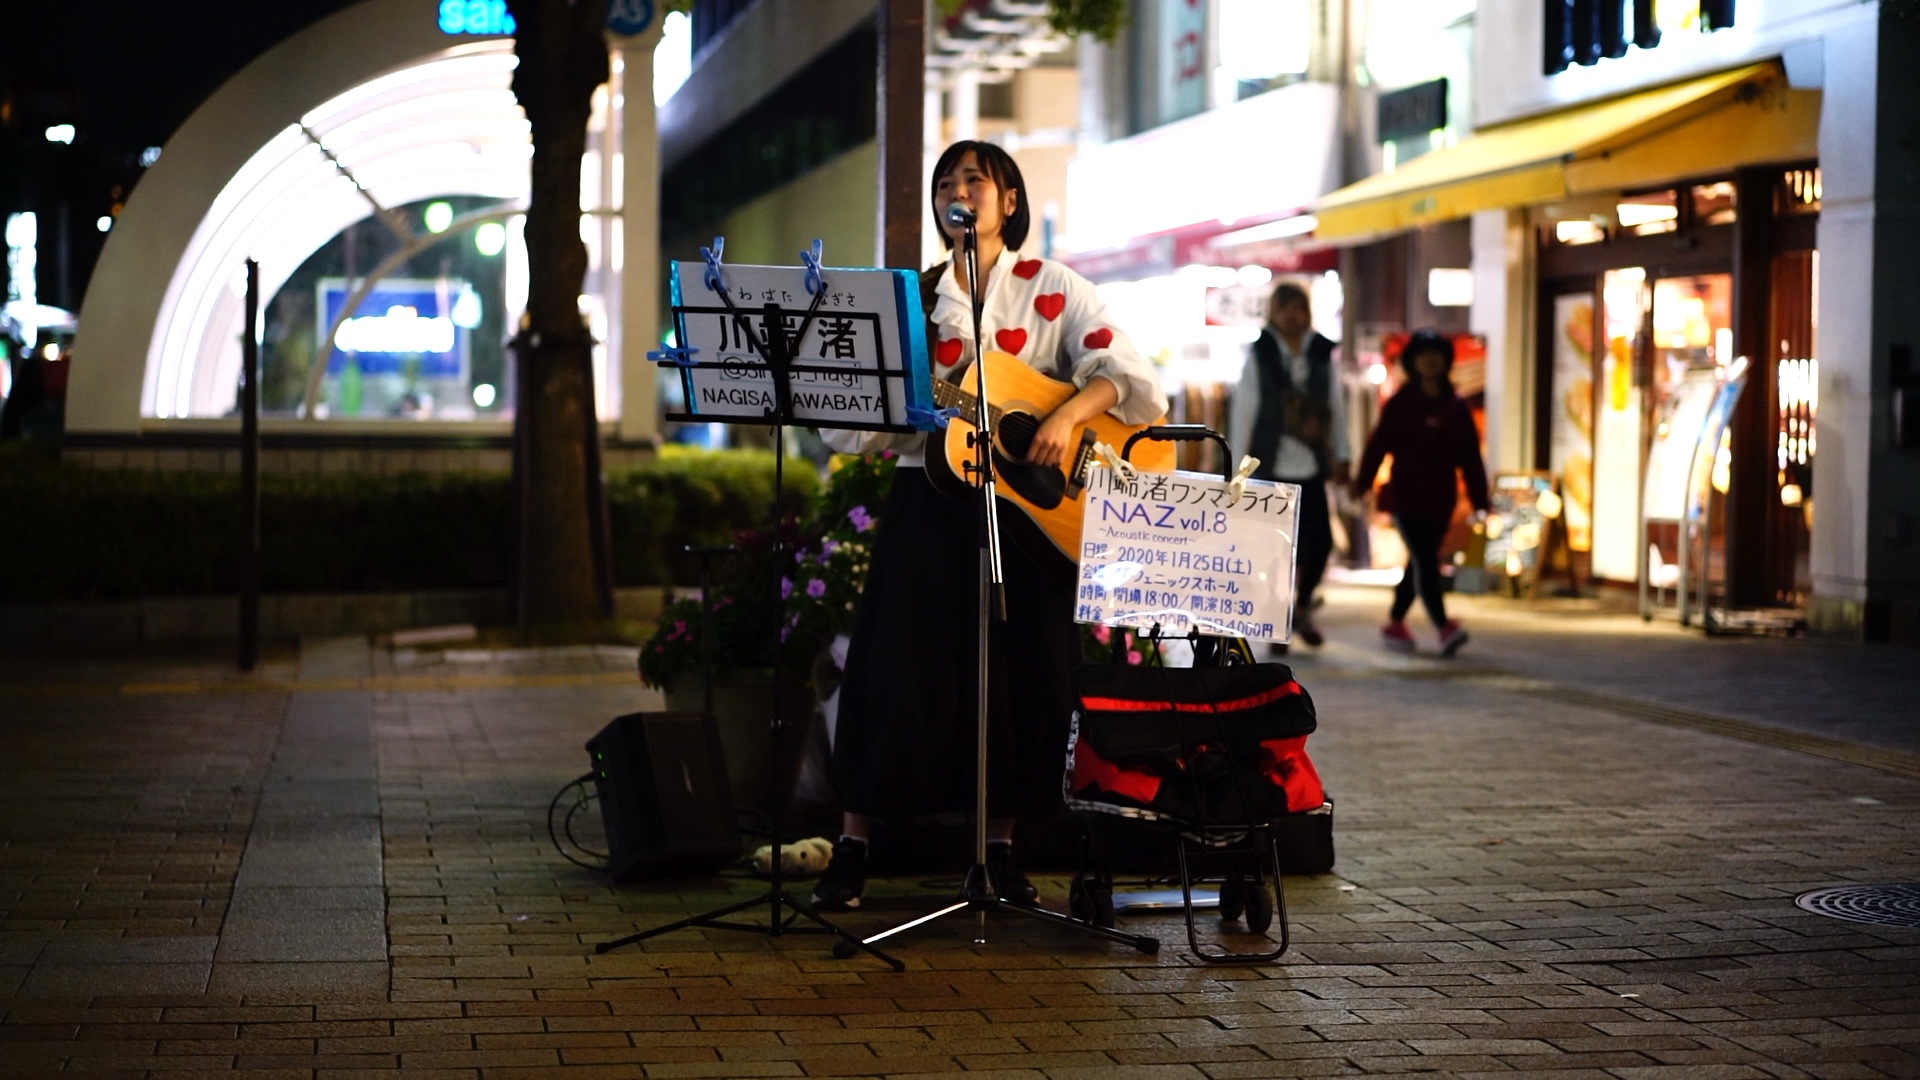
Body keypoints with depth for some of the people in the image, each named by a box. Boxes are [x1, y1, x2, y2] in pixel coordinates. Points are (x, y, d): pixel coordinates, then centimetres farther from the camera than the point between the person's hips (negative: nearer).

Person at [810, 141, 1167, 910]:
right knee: (896, 671, -4)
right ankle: (851, 853, 1)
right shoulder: (914, 297, 11)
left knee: (1018, 673, 1)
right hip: (930, 503, 1)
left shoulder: (1051, 290, 4)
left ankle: (1000, 850, 13)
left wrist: (1067, 417, -23)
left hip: (1029, 510, -1)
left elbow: (1130, 373, -8)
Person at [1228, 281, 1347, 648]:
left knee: (1320, 541, -4)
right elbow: (1243, 410, 0)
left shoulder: (1322, 354, 8)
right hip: (1271, 466, -2)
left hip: (1311, 466, 2)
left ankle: (1303, 607, 20)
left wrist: (1341, 456, 5)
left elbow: (1336, 406, 10)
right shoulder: (1259, 355, 1)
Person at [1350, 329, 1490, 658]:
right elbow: (1378, 445, -5)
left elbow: (1470, 458, 8)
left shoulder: (1456, 408, 8)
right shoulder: (1400, 404, -2)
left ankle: (1395, 624, 27)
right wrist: (1360, 485, -10)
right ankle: (1444, 628, -23)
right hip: (1405, 496, -5)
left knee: (1420, 563, 12)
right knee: (1425, 560, -14)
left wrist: (1479, 501, 5)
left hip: (1439, 501, 5)